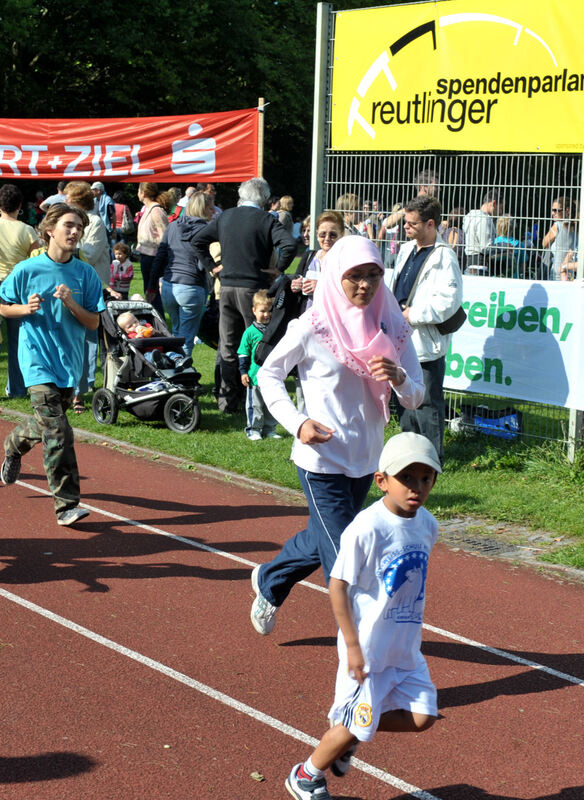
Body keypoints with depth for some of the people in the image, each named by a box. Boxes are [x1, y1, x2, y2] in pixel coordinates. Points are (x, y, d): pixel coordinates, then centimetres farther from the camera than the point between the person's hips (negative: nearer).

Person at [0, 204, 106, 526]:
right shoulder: (27, 270, -6)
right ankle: (66, 505, -10)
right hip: (38, 359, -4)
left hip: (69, 361, 4)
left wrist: (71, 303, -18)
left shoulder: (86, 274, 0)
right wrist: (26, 308, -14)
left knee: (46, 423, 21)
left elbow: (93, 323, 0)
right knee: (57, 433, -14)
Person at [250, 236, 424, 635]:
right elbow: (269, 374, 0)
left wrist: (398, 377, -23)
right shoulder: (313, 327, -13)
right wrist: (297, 422, -14)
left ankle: (269, 581, 51)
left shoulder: (393, 328, -2)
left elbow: (417, 397, 0)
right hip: (322, 457, -5)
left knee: (322, 539, 24)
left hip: (366, 458, 6)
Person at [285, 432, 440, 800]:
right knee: (355, 724, 3)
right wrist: (352, 645, -18)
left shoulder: (427, 525, 0)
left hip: (406, 647, 7)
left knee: (422, 717, 4)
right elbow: (338, 586, -17)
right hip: (368, 647, -7)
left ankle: (347, 733, 25)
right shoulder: (367, 528, -22)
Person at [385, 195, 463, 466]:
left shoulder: (443, 257, -14)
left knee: (427, 403, -2)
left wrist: (411, 315, -20)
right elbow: (393, 286, 25)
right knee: (403, 398, 18)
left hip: (426, 345, -9)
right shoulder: (406, 250, 13)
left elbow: (448, 301, -22)